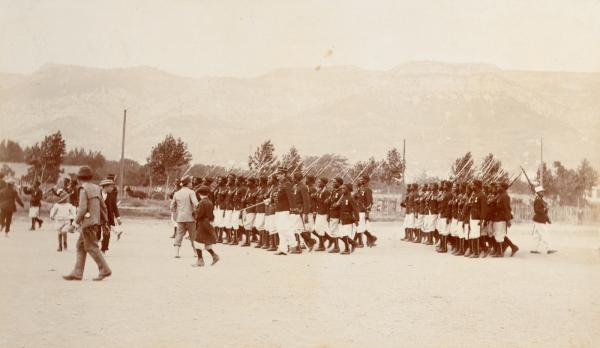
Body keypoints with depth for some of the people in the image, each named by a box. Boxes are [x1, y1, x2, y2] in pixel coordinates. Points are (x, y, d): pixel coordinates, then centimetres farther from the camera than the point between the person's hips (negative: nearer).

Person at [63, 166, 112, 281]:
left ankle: (104, 270, -3)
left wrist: (76, 220, -8)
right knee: (81, 246, 12)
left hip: (87, 222, -8)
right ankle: (77, 273, 12)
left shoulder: (84, 189, -12)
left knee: (91, 247, -4)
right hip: (95, 221, 8)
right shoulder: (96, 188, 11)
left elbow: (83, 208, -19)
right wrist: (103, 221, 20)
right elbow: (103, 206, 13)